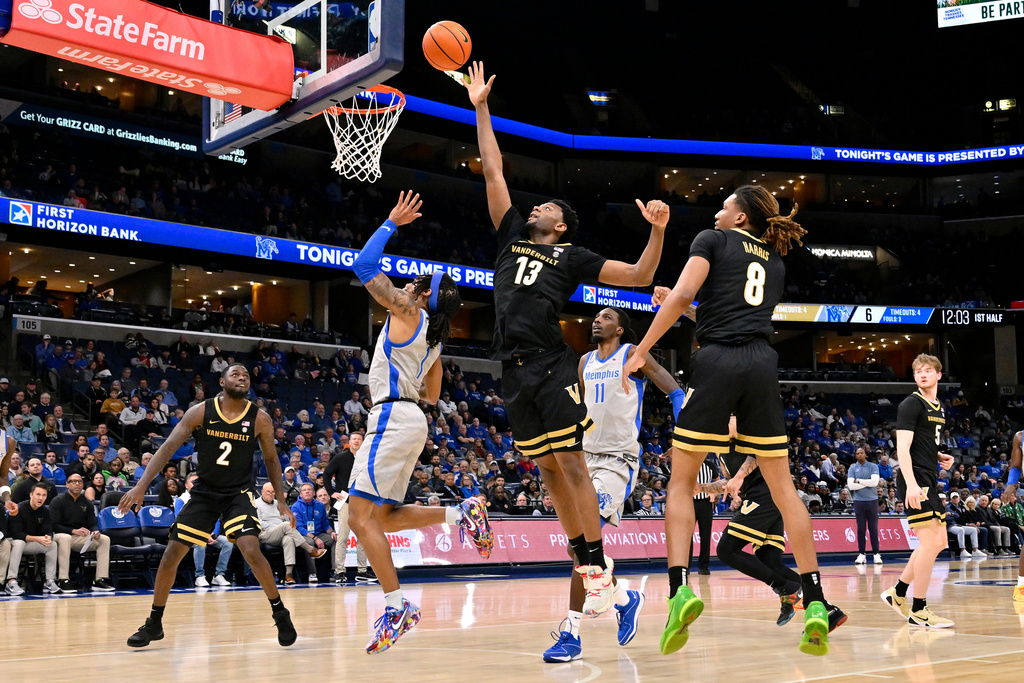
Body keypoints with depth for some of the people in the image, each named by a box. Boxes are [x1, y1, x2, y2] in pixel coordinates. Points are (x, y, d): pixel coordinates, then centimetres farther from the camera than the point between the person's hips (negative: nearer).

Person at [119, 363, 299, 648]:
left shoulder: (260, 419, -9)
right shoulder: (200, 412, -11)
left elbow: (271, 459, 4)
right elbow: (168, 447, -13)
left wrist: (281, 500, 0)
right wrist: (141, 485, -23)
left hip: (239, 493, -2)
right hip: (203, 492, 2)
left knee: (251, 550, -23)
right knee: (171, 554, -2)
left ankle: (281, 614, -4)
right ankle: (154, 624, 16)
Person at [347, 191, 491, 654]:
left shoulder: (408, 311, -4)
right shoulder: (433, 339, 20)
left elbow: (364, 266, -6)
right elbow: (432, 396, 26)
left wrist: (391, 222, 1)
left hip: (394, 417, -9)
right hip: (412, 420, 9)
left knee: (361, 516, -11)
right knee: (382, 518, 14)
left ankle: (396, 608, -14)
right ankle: (463, 513, 7)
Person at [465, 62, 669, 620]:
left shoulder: (572, 256, 9)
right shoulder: (512, 236, 20)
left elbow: (639, 277, 5)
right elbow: (492, 172, 21)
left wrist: (658, 232, -10)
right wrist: (481, 109, 21)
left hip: (552, 366, -5)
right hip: (515, 370, 5)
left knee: (571, 464, -9)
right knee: (548, 470, 6)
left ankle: (598, 569, -7)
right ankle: (584, 562, 13)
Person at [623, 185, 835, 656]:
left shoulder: (713, 239, 9)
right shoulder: (775, 262, 25)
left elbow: (683, 295, -7)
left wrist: (640, 351, -5)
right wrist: (678, 306, 33)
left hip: (716, 362, -4)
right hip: (763, 365, 4)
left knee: (682, 480, 3)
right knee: (782, 485, 7)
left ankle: (680, 588, -15)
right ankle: (815, 603, 0)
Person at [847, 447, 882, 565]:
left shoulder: (873, 466, 5)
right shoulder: (852, 468, 7)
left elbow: (874, 482, -9)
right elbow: (850, 485, -5)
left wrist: (858, 481, -6)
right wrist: (867, 483, -8)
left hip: (872, 500, -1)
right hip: (859, 501, 1)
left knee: (873, 528, -1)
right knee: (860, 528, 2)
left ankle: (876, 554, 3)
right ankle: (861, 554, 5)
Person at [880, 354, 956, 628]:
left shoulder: (939, 408, 19)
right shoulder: (911, 404, -8)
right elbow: (902, 447, -16)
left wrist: (940, 457, 8)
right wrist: (911, 484, -26)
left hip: (929, 481, 9)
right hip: (916, 480, -9)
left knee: (938, 543, 12)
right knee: (930, 542, -12)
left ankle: (898, 593, 21)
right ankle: (918, 611, -4)